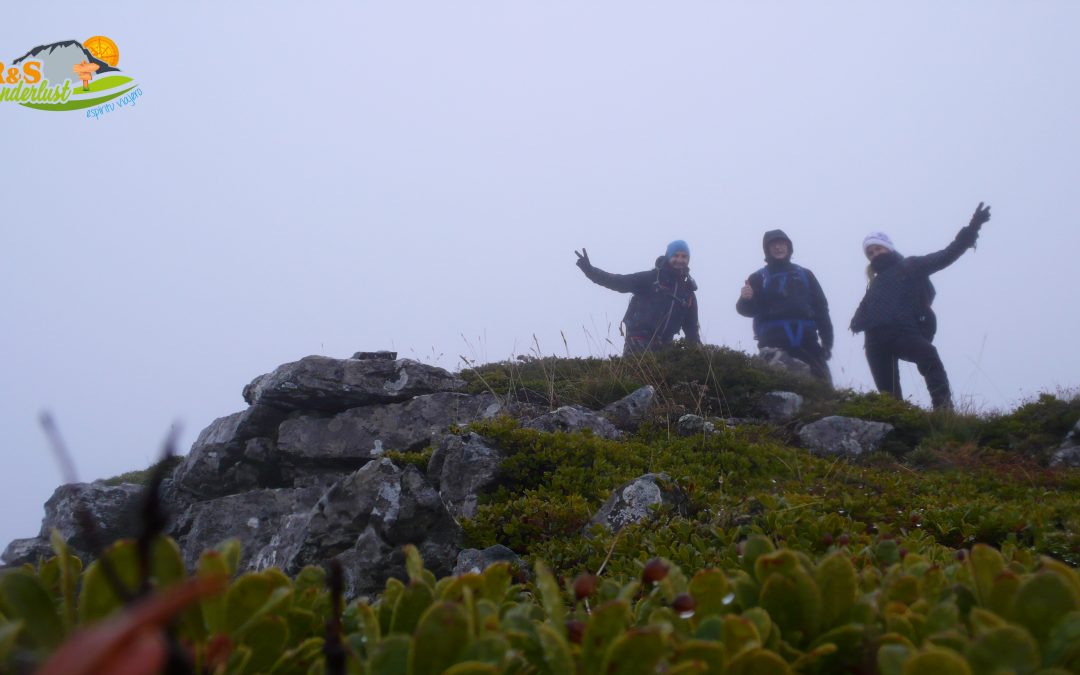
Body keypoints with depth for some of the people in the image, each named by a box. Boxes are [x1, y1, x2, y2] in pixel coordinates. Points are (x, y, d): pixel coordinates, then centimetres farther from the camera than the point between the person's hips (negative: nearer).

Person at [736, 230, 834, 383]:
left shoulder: (805, 275, 20)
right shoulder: (759, 278, 14)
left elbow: (821, 308, 14)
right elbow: (749, 309, 4)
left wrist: (827, 341, 2)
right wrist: (745, 299, -21)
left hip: (806, 341, 2)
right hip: (773, 343, -2)